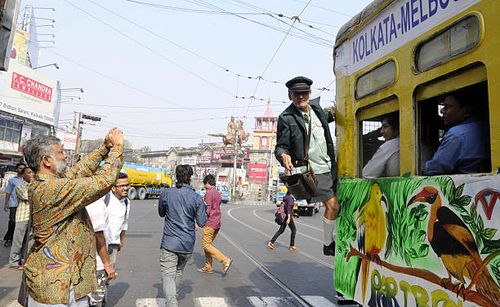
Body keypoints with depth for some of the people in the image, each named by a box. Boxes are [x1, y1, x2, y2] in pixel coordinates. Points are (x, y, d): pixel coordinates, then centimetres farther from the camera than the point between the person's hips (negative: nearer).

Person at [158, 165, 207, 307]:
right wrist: (203, 208, 11)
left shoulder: (166, 193, -6)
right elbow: (201, 222, -4)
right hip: (188, 244, 2)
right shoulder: (196, 198, -8)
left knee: (168, 275, -1)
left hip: (169, 243, -2)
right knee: (179, 271, 24)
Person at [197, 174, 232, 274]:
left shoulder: (209, 193, -11)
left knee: (207, 245, -6)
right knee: (208, 244, 14)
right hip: (217, 223, 9)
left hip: (210, 223, -9)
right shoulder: (218, 193, 16)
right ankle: (208, 267, 17)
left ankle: (226, 260, -13)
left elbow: (207, 210, -17)